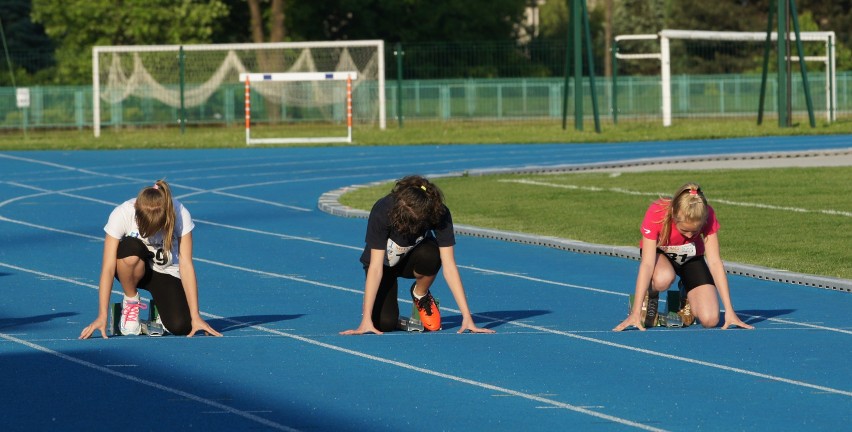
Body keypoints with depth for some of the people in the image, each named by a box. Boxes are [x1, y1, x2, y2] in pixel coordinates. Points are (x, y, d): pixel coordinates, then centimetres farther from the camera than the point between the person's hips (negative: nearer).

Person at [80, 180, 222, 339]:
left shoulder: (180, 215, -25)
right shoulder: (121, 215, -27)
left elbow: (186, 265, -22)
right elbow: (108, 267, -26)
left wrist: (195, 317, -24)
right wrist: (102, 317, -31)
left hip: (166, 272, 0)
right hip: (133, 271, 0)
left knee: (180, 327, -26)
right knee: (130, 248, -37)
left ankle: (159, 307, 10)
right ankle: (130, 302, -10)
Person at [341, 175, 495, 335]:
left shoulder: (440, 214, -31)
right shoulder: (382, 212, -34)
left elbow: (449, 266, -29)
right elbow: (376, 267, -35)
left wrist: (467, 317, -35)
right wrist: (366, 321, -40)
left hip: (411, 261, 1)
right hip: (384, 263, -1)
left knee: (430, 254, -36)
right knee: (385, 323, -25)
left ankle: (420, 295, -4)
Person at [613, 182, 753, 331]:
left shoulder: (707, 216, -30)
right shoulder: (656, 214, -35)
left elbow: (715, 262, -26)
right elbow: (647, 263, -36)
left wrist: (729, 311, -28)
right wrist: (636, 313, -40)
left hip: (691, 258, 1)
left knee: (710, 320, -20)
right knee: (663, 279, -41)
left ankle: (687, 298, 13)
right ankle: (649, 295, -4)